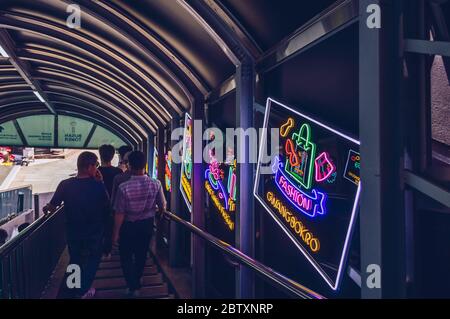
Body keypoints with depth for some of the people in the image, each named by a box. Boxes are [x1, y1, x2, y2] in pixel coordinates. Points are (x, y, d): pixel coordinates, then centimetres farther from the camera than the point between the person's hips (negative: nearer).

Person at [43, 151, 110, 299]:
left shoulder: (65, 185, -18)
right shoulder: (98, 185, -23)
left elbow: (52, 207, -10)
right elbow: (107, 206, -8)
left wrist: (46, 208, 14)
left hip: (73, 232, 2)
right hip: (94, 232, -2)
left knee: (75, 259, 26)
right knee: (93, 259, 23)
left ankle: (74, 289, 44)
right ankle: (83, 291, 24)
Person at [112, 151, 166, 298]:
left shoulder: (124, 187, -25)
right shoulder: (155, 184, -17)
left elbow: (120, 214, -18)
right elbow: (162, 207, -6)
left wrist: (116, 233, -5)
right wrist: (155, 212, 18)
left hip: (129, 226, -3)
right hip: (147, 224, 3)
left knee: (126, 256, 20)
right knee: (141, 255, 24)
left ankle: (132, 287, 21)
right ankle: (136, 283, 43)